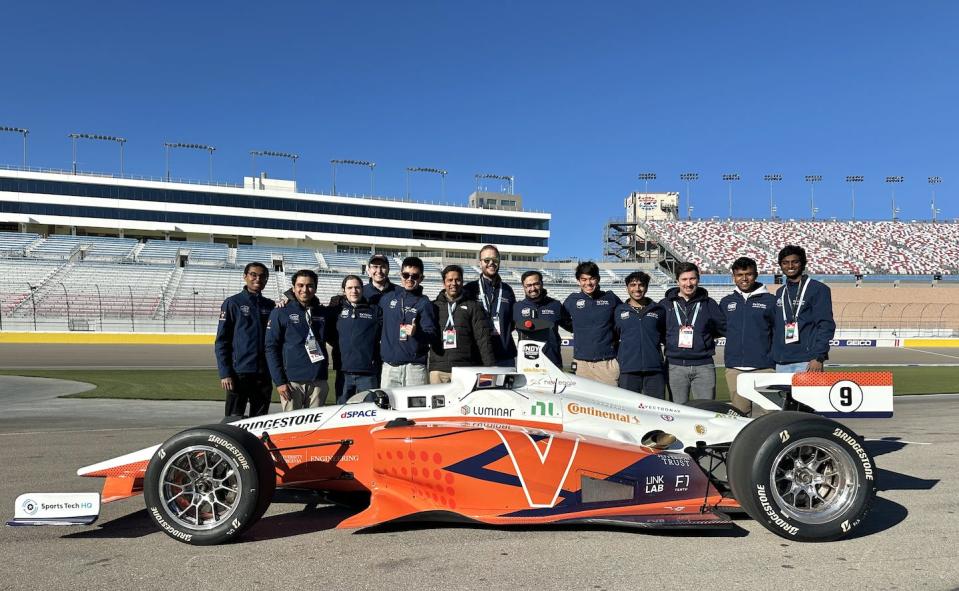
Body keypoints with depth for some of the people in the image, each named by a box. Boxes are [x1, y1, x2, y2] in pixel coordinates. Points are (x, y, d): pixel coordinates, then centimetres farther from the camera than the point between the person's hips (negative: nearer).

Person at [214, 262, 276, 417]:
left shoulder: (271, 305, 11)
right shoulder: (233, 303, 1)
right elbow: (221, 341, -2)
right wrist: (224, 374, -9)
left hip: (264, 374, 4)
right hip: (239, 373, -4)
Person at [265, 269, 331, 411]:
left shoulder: (324, 313, 12)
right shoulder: (280, 313, 3)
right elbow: (271, 348, -1)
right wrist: (279, 381, -7)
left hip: (319, 381, 3)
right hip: (291, 381, -2)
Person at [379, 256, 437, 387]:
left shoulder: (424, 303, -1)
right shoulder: (387, 298, 11)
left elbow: (431, 336, -8)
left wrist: (416, 333, -25)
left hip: (415, 367, -3)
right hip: (389, 365, 3)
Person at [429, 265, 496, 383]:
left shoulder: (473, 307, 8)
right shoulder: (434, 306, 14)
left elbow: (483, 339, 1)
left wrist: (491, 368, -5)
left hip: (466, 370, -1)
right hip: (438, 369, 2)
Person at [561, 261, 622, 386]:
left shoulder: (610, 298, 5)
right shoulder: (571, 300, 6)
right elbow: (565, 322, 20)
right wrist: (581, 331, 11)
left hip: (608, 362, 0)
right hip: (582, 362, 1)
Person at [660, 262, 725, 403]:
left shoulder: (709, 304, 9)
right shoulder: (665, 304, 8)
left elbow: (724, 328, 10)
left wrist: (705, 334, 4)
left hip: (703, 366, 0)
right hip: (675, 366, 0)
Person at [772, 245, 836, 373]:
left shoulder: (818, 289, 0)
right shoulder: (780, 293, 17)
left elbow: (826, 325, -6)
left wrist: (819, 358, -14)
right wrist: (774, 356, 11)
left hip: (807, 362, -5)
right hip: (781, 363, 5)